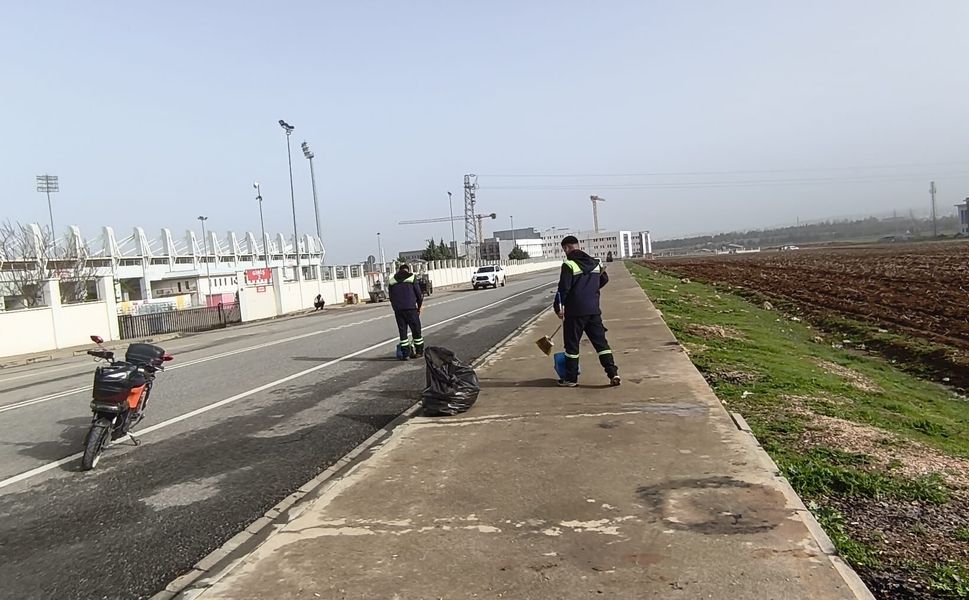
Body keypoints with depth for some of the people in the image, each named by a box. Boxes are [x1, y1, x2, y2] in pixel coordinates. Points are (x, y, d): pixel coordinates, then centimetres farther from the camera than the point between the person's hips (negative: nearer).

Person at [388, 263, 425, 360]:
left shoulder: (392, 281, 10)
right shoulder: (412, 278, 1)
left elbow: (391, 297, 12)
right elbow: (418, 294, 1)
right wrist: (420, 306, 14)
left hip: (398, 309, 3)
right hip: (410, 308, -3)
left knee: (402, 331, 7)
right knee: (416, 330, 7)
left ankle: (405, 353, 7)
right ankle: (419, 351, 13)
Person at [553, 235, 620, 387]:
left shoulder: (569, 265, -12)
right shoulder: (595, 263, 9)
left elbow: (563, 288, -15)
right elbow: (604, 279, 25)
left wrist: (558, 307, -4)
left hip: (574, 311, -5)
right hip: (594, 309, 5)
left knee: (572, 344, 6)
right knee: (600, 341, 9)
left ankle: (571, 378, 12)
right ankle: (613, 373, 1)